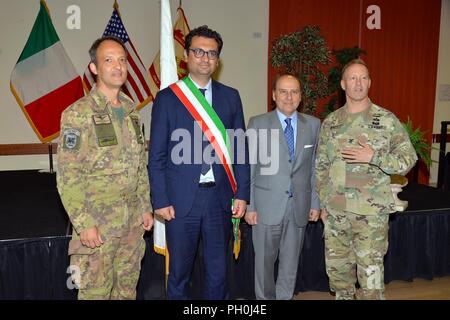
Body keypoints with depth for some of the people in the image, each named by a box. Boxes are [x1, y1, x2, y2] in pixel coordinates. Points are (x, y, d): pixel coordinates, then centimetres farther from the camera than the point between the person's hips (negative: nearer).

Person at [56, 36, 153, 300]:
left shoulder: (131, 111, 9)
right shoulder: (78, 114, -12)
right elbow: (68, 177, -13)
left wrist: (146, 207, 11)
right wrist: (84, 224, -16)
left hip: (133, 221, 6)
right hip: (98, 223, -6)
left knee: (128, 288, 17)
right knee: (96, 291, 7)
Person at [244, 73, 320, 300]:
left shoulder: (313, 125, 6)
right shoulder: (257, 124, -1)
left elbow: (315, 168, 7)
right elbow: (249, 168, -2)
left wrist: (315, 203, 5)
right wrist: (249, 206, -5)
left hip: (299, 205, 2)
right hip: (267, 205, -2)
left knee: (290, 262, 13)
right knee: (264, 261, 9)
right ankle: (264, 298, 29)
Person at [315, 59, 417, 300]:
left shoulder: (387, 120, -4)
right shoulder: (330, 122, 6)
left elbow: (408, 160, -4)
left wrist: (373, 157, -19)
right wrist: (323, 202, 8)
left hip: (372, 212, -3)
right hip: (335, 211, 4)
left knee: (370, 271, 3)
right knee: (336, 268, 14)